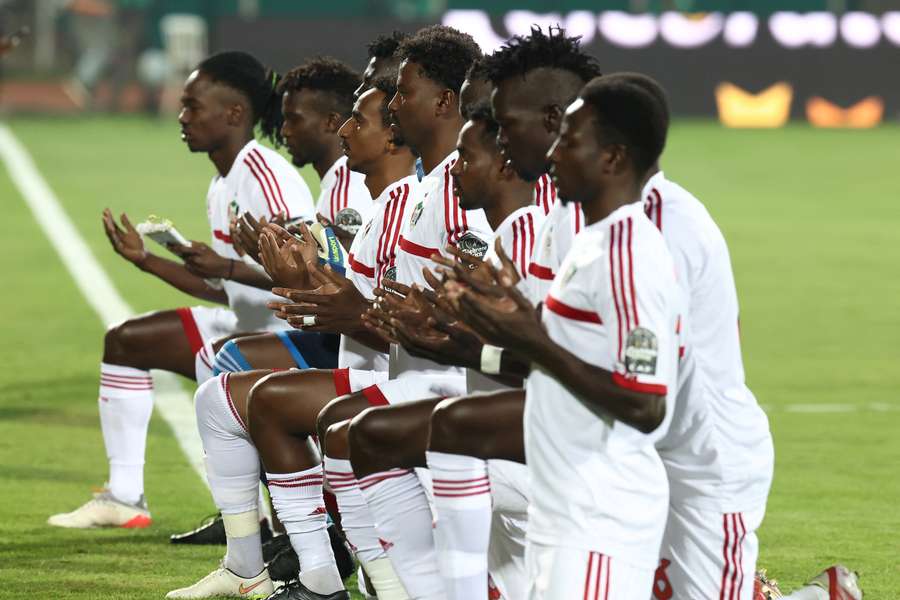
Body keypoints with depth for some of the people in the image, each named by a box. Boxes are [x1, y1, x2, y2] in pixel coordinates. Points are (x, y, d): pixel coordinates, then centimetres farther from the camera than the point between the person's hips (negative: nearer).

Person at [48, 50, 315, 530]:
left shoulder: (265, 175, -21)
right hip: (246, 324, 11)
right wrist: (145, 260, 16)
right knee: (124, 341, 17)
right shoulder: (222, 187, 11)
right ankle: (124, 497, 18)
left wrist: (225, 267, -33)